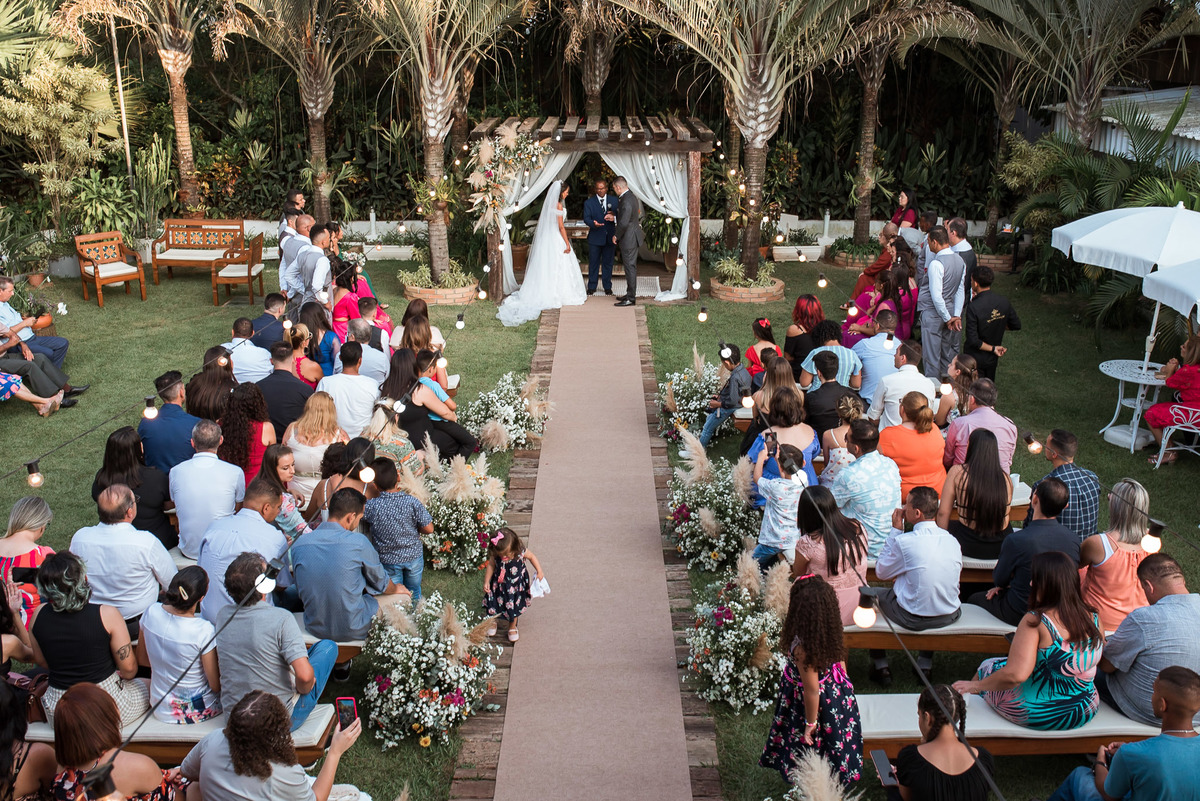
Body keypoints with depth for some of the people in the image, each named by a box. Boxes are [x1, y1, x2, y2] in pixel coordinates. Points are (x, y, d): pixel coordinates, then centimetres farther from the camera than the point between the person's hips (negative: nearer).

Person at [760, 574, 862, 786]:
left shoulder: (803, 646, -35)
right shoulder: (830, 633, -14)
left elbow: (812, 690, -26)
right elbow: (841, 662, 2)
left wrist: (810, 723, -13)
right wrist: (844, 686, 20)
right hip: (839, 695, 7)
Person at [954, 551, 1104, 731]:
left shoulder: (1035, 621, -23)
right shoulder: (1093, 618, -6)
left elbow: (1016, 674, -30)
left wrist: (976, 685, -15)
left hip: (1036, 715, -6)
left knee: (988, 666, 22)